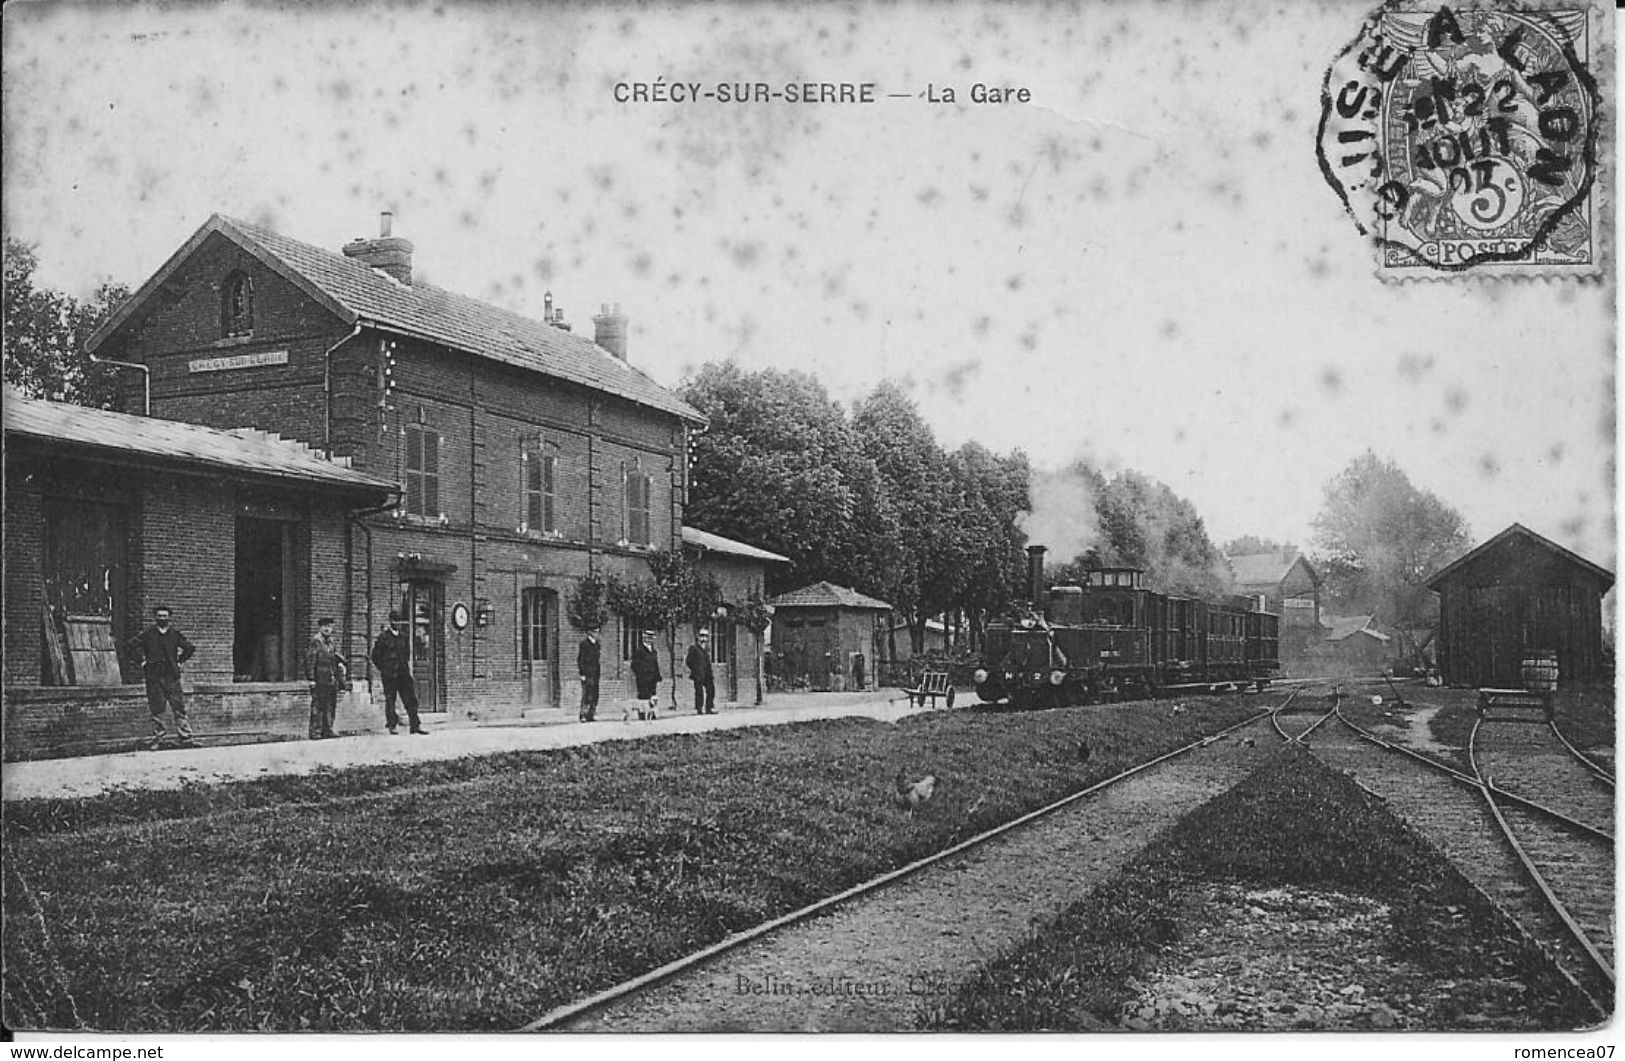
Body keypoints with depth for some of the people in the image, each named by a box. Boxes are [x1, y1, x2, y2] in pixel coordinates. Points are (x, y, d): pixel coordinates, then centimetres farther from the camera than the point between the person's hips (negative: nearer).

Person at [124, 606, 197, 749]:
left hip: (172, 676, 2)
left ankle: (185, 738, 0)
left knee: (179, 707, -1)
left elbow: (189, 648, 18)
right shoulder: (148, 634, -2)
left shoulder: (174, 634, 5)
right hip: (153, 677, -2)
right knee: (156, 709, 4)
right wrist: (140, 661, -2)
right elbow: (128, 646, -2)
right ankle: (157, 738, 12)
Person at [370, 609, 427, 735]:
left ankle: (414, 725, 0)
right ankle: (391, 725, 10)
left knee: (410, 698, -1)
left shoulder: (403, 637, 13)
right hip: (389, 675, -5)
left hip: (403, 673, 5)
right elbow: (375, 656, 1)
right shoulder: (383, 637, -3)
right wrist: (383, 669, 0)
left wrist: (406, 665, 13)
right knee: (390, 700, 2)